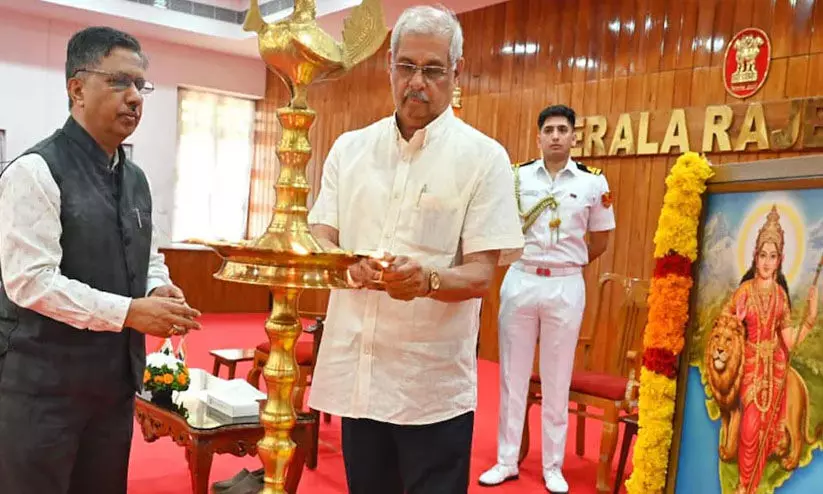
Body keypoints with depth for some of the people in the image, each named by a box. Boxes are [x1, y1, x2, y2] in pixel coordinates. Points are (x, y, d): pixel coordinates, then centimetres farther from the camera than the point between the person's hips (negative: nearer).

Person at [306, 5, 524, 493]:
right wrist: (347, 266, -18)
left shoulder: (484, 157, -5)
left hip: (433, 385, -3)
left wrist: (426, 279, -30)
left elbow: (481, 275, -9)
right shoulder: (350, 148, 8)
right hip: (354, 373, 4)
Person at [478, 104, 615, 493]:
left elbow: (600, 241, 10)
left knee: (557, 381, 8)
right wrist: (528, 262, 1)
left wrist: (568, 264, 10)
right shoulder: (516, 177, 1)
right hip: (520, 281, 1)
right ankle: (506, 461, 20)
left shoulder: (593, 182, 0)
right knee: (512, 376, 7)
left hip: (566, 287, -1)